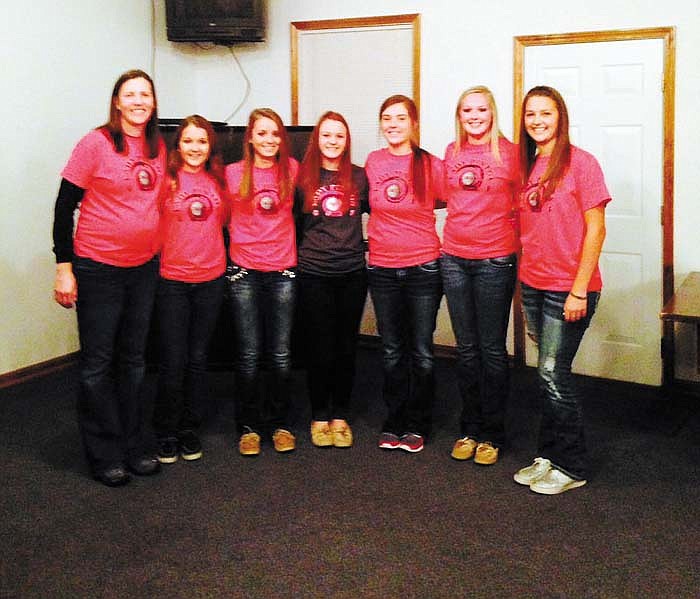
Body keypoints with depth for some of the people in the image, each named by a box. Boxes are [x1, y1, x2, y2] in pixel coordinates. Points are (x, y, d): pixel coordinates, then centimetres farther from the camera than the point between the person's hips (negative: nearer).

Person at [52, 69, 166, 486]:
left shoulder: (158, 147, 4)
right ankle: (105, 455, 15)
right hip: (98, 268, -5)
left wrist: (160, 252, 13)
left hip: (145, 268, 5)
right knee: (98, 363, 3)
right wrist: (64, 267, -13)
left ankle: (134, 446, 26)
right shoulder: (96, 144, -11)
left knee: (133, 360, 14)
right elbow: (65, 206, -10)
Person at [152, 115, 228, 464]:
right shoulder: (166, 179, -5)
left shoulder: (218, 180, 6)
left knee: (198, 359, 10)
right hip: (172, 279, -3)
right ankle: (166, 434, 16)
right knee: (173, 362, 0)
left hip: (211, 279, 3)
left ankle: (189, 430, 23)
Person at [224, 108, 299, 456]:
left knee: (281, 354, 3)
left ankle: (281, 424, 19)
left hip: (283, 271, 1)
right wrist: (240, 242, 3)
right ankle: (248, 427, 15)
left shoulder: (291, 170, 3)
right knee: (249, 355, 1)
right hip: (245, 271, -1)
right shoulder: (233, 173, 0)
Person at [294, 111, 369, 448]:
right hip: (313, 275, -2)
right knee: (319, 348, 3)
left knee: (346, 347, 8)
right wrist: (300, 256, 3)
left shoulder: (359, 178, 5)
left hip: (352, 273, 2)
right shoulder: (303, 178, 1)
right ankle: (319, 416, 18)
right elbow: (292, 224, 7)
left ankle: (340, 416, 21)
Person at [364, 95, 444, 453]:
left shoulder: (431, 165, -7)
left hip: (423, 268, -3)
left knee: (421, 353, 5)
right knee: (392, 352, 12)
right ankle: (394, 423, 24)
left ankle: (417, 426, 19)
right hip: (382, 269, 3)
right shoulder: (373, 163, 3)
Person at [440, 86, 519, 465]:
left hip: (495, 260, -4)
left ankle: (492, 434, 14)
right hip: (454, 259, 4)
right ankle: (469, 429, 22)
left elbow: (520, 205, 1)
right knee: (466, 348, 11)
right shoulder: (452, 152, 9)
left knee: (492, 348, 2)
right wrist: (448, 235, 12)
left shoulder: (510, 153, -4)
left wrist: (517, 247, -4)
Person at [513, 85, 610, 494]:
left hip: (569, 288, -6)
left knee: (553, 374, -3)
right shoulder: (527, 165, 9)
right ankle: (551, 456, 24)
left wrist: (579, 290, -17)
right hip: (533, 284, 6)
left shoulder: (580, 162, -10)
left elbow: (596, 230, -13)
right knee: (550, 373, 13)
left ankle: (571, 467, 12)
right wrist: (525, 278, 10)